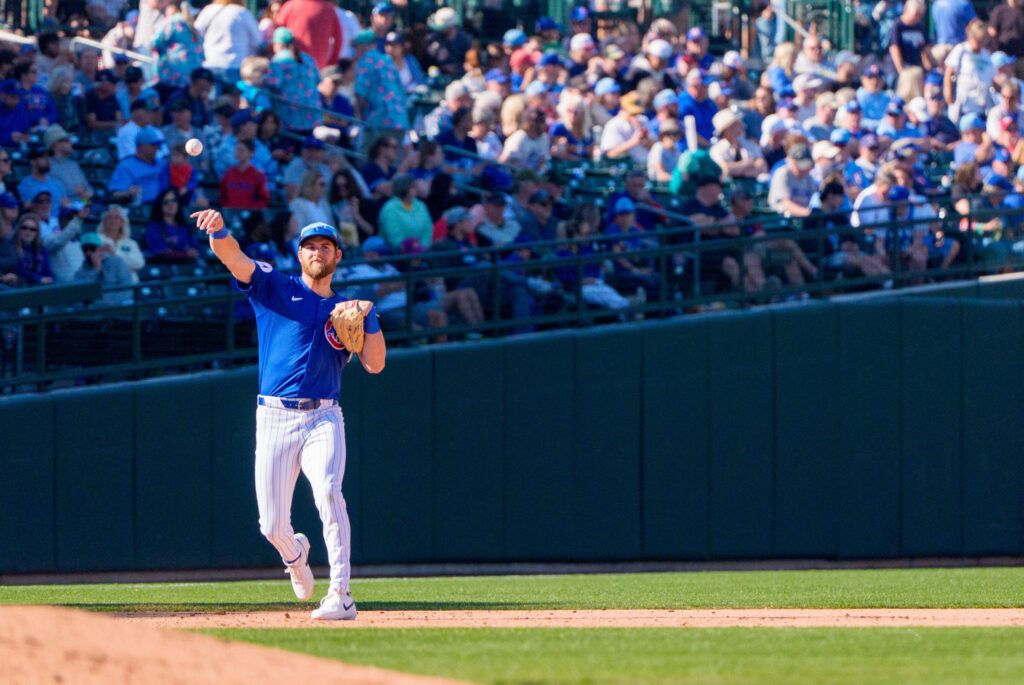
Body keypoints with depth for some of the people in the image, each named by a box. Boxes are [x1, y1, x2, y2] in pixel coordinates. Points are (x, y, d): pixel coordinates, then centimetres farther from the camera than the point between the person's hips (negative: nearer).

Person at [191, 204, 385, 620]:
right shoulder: (275, 289, 10)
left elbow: (375, 365, 5)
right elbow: (231, 256, -7)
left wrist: (369, 316, -7)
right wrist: (219, 230, -29)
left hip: (322, 419, 0)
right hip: (274, 418, 0)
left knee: (328, 493, -26)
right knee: (273, 525, -1)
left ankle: (341, 596, -28)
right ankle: (295, 555, 37)